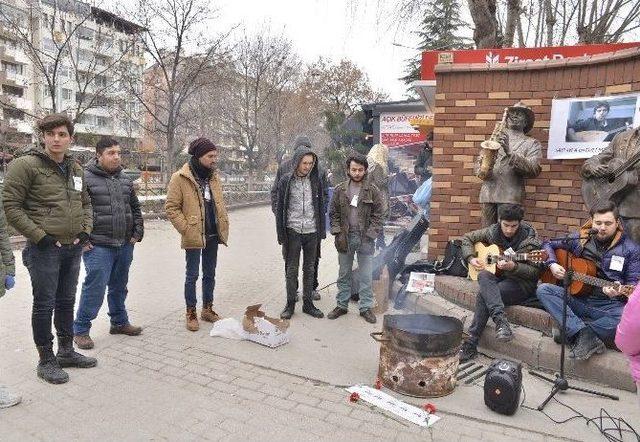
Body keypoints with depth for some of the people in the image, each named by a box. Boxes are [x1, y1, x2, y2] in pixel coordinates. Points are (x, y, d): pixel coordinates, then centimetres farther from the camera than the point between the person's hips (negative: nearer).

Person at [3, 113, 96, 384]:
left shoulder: (76, 169, 10)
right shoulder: (26, 165, -11)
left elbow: (85, 202, 20)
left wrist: (85, 229, 5)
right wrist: (39, 236, -16)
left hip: (73, 248, 6)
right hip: (44, 248, -6)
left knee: (66, 302, 17)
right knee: (44, 305, 4)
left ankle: (66, 351, 32)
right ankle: (46, 360, 19)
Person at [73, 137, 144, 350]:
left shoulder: (125, 179, 13)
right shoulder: (85, 178, -8)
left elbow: (135, 208, 20)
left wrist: (137, 233, 11)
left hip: (125, 245, 6)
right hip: (98, 246, -6)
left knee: (119, 287, 17)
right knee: (95, 288, -5)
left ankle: (119, 322, 33)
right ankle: (80, 330, 11)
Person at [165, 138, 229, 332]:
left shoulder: (213, 176, 9)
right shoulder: (180, 178, -10)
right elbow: (171, 207, -9)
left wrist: (224, 225, 8)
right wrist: (186, 228, -14)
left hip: (213, 235, 6)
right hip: (194, 236, -6)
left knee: (210, 274, 15)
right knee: (192, 275, 5)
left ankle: (207, 309, 29)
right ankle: (191, 313, 18)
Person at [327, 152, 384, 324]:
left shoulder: (373, 190, -2)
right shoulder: (340, 190, 3)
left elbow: (379, 215, -2)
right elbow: (333, 214, 6)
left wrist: (370, 235, -10)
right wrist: (338, 233, -5)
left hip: (365, 239, -2)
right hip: (345, 238, 2)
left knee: (366, 276, 6)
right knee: (344, 274, 12)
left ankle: (366, 307, 19)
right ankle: (342, 305, 25)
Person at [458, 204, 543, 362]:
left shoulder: (530, 239, -10)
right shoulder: (493, 232, 2)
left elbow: (535, 272, -9)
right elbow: (467, 238, 14)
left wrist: (513, 267, -27)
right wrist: (471, 258, -1)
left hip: (521, 284, -4)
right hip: (498, 278, 4)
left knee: (483, 295, -31)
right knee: (484, 276, -34)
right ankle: (501, 320, -44)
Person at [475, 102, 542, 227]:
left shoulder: (532, 144, 11)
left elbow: (533, 170, -5)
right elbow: (479, 162, 19)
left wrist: (509, 153, -16)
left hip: (511, 197, -3)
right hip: (488, 195, 3)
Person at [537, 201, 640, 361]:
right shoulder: (579, 239, 7)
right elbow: (549, 244, 18)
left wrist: (619, 292, -23)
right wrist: (552, 264, -1)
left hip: (610, 305, -2)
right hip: (577, 299, 3)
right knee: (543, 290, -24)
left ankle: (571, 332, -22)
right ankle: (588, 337, -33)